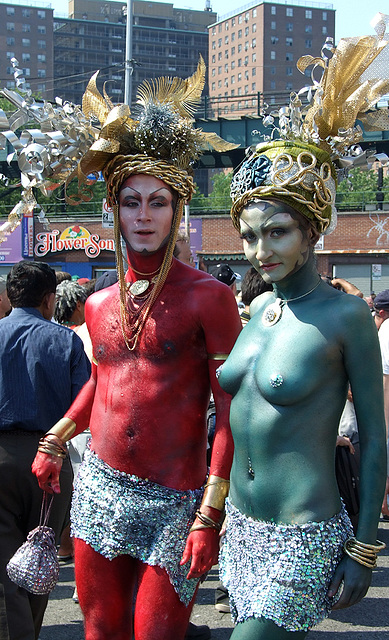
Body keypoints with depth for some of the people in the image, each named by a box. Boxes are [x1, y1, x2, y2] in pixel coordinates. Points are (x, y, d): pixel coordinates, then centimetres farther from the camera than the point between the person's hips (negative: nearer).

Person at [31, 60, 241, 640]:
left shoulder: (208, 297, -9)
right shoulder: (99, 305, 7)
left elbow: (231, 412, -10)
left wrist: (210, 515, -14)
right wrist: (53, 441, 23)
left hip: (175, 503, -5)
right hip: (99, 489, 5)